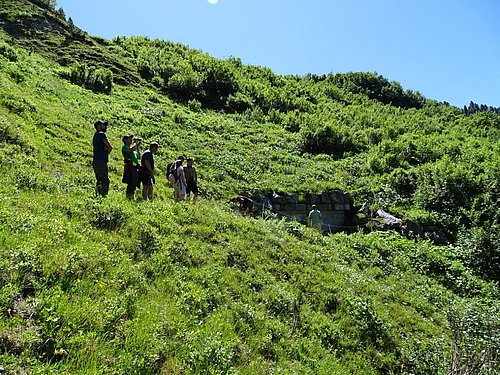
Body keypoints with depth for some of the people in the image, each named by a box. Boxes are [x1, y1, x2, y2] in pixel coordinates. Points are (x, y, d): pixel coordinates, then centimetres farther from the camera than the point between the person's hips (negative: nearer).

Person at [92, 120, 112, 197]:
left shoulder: (96, 135, 22)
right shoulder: (102, 134, -7)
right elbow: (110, 147, -9)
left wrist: (106, 147, -7)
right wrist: (107, 151, 9)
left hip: (96, 161, 10)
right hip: (101, 161, -10)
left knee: (99, 180, 14)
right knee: (105, 181, -11)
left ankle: (97, 195, 15)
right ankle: (104, 195, -16)